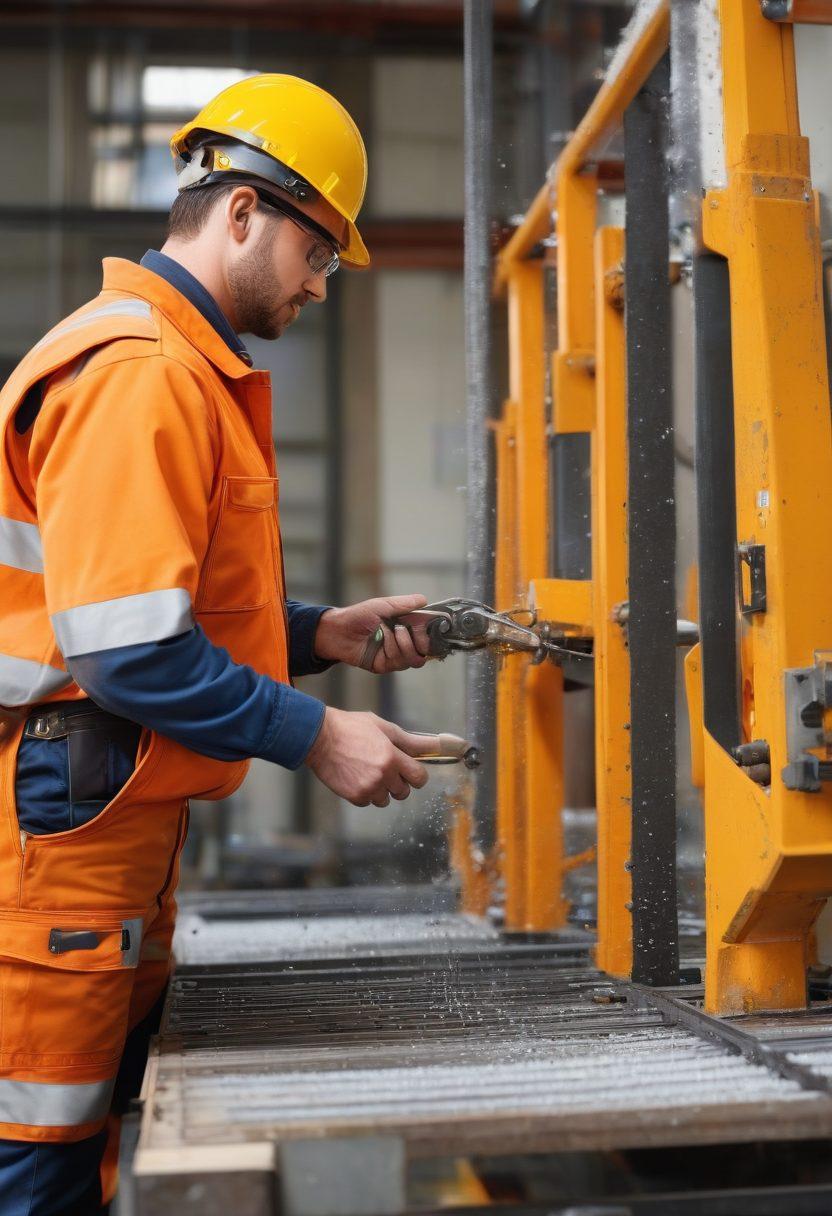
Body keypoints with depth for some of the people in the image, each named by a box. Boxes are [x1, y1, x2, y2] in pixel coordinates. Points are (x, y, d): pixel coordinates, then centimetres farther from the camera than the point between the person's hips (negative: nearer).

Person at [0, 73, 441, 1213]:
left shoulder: (183, 369, 19)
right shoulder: (139, 372, -15)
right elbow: (125, 650, -22)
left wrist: (322, 633, 13)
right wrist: (317, 737, -14)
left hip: (116, 835, 11)